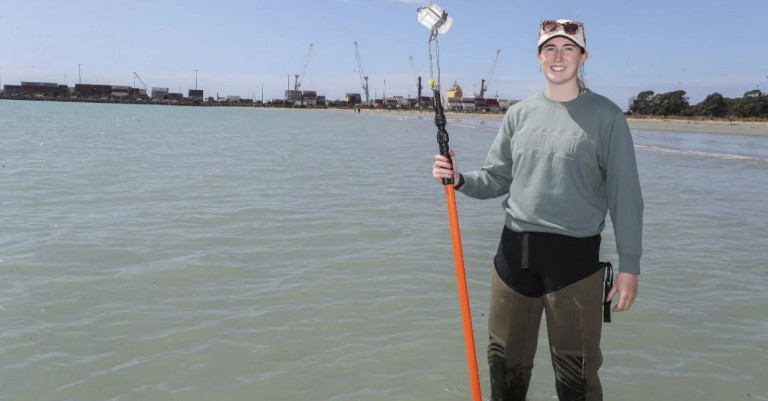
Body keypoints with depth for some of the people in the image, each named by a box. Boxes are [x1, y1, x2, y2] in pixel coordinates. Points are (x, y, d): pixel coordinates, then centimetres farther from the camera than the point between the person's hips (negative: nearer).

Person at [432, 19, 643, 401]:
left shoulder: (606, 115, -3)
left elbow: (625, 194, -4)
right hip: (514, 251, 4)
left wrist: (629, 265, -7)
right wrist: (460, 179, -9)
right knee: (506, 363, 16)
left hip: (575, 255, -3)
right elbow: (496, 179, 11)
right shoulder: (519, 113, 8)